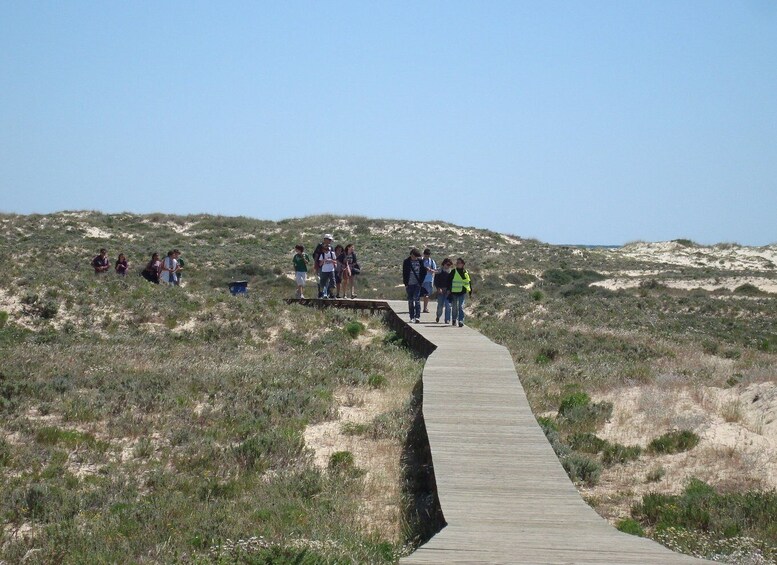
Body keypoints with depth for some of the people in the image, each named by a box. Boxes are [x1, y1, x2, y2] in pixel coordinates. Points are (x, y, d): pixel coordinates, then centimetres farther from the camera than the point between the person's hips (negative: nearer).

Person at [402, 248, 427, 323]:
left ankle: (417, 317, -12)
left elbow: (424, 272, 9)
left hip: (417, 284, -1)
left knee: (417, 300, -11)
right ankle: (412, 317, 10)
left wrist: (421, 281, -1)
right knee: (410, 301, 4)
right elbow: (404, 274, 3)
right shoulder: (406, 262, 1)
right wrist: (406, 284, -3)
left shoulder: (420, 261, 4)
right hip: (409, 284, 1)